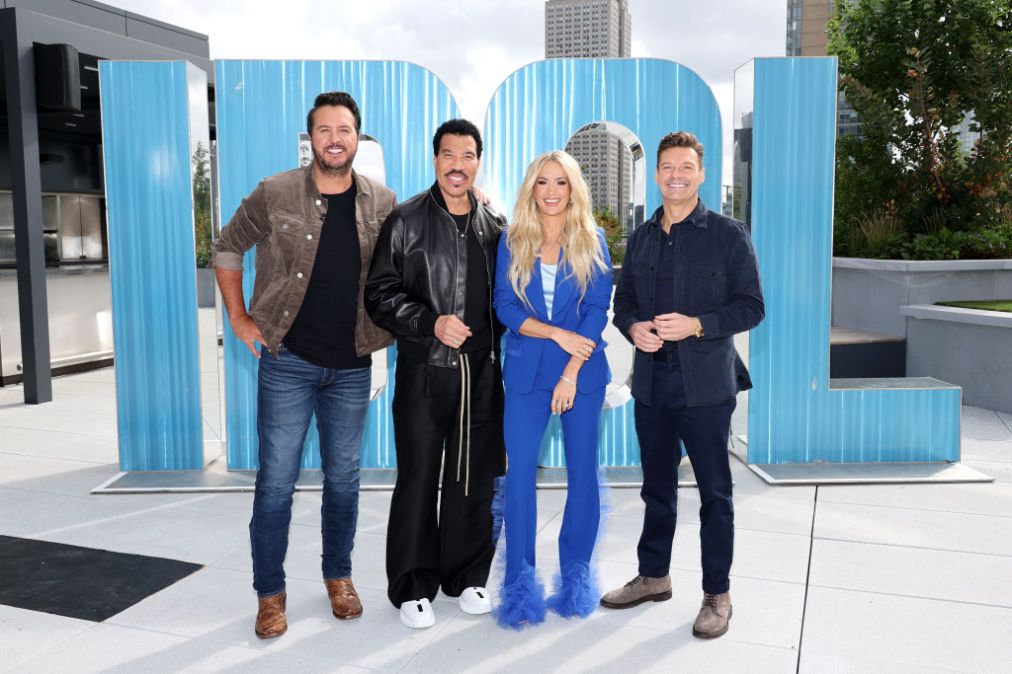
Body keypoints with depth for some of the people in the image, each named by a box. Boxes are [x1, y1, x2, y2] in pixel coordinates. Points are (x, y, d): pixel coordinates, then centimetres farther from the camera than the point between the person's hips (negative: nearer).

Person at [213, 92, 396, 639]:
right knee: (276, 480, 3)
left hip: (352, 366, 2)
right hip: (288, 362, -2)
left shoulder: (383, 204, 1)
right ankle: (270, 592, 19)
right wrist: (239, 319, 2)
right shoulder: (274, 194, -5)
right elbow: (227, 249, 6)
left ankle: (338, 575, 31)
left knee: (343, 477, 12)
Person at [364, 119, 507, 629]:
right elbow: (380, 295, -4)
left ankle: (466, 577, 26)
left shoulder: (494, 225, 9)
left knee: (474, 478, 10)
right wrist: (432, 324, -16)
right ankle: (412, 586, 18)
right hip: (424, 371, -3)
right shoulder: (406, 221, -1)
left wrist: (500, 348, 8)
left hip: (481, 371, 3)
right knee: (418, 479, 4)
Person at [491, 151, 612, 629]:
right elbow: (504, 306, -2)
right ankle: (520, 582, 8)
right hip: (526, 370, 0)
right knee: (519, 471, -3)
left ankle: (575, 576, 20)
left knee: (582, 471, 5)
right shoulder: (512, 241, 5)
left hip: (582, 370, 0)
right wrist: (558, 333, -14)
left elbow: (598, 309, -4)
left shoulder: (591, 241, 2)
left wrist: (571, 373, -12)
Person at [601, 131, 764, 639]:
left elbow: (751, 306, -6)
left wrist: (697, 325, -20)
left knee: (714, 491, 5)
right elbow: (623, 301, 15)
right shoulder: (640, 238, 12)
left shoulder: (728, 234, -3)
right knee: (657, 486, 16)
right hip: (651, 382, 5)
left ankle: (717, 594, 17)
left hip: (706, 383, -4)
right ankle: (653, 576, 32)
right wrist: (633, 327, -7)